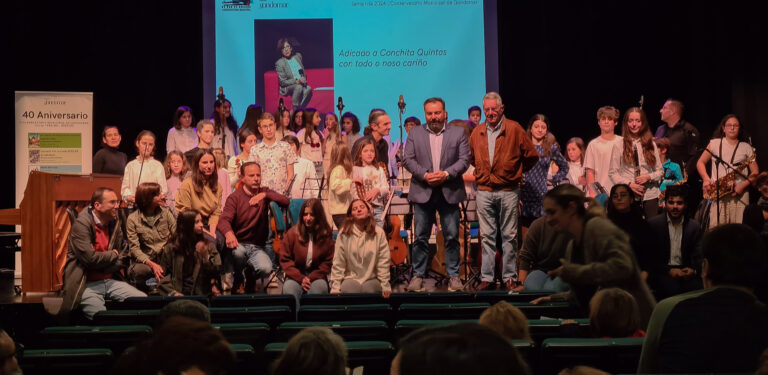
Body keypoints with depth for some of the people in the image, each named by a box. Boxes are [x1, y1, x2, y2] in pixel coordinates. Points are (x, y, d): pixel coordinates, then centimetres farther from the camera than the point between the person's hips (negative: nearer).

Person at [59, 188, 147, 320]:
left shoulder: (114, 223, 11)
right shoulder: (81, 224, -10)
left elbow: (123, 259, 12)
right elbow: (89, 257, -20)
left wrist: (103, 268, -6)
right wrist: (113, 255, -4)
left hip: (110, 280, 7)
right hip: (87, 284, -6)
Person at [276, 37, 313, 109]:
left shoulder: (298, 56, 10)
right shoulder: (279, 63, -6)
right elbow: (282, 82, -9)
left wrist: (304, 79, 5)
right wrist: (297, 81, -19)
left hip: (301, 84, 4)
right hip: (287, 88, -4)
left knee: (308, 89, -32)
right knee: (298, 87, -37)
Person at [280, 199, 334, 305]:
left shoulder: (326, 235, 3)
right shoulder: (292, 233, 3)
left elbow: (328, 262, 3)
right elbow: (285, 259, 3)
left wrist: (311, 278, -12)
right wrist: (300, 278, -10)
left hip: (316, 276, 0)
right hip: (296, 275, 0)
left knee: (320, 286, -35)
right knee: (288, 288, -34)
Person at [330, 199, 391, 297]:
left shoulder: (379, 233, -3)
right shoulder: (344, 233, -4)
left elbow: (383, 263, -1)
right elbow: (338, 263, -4)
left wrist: (385, 286, -3)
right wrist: (335, 288, -7)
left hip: (371, 279, 1)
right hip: (351, 277, -1)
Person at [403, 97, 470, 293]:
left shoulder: (458, 133, 7)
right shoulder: (415, 133, 9)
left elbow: (464, 160, 1)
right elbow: (408, 159, 2)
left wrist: (446, 173, -14)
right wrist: (425, 175, -12)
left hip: (449, 193, 0)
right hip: (423, 192, 0)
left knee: (452, 236, 2)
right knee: (420, 237, 2)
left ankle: (453, 276, 9)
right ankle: (418, 275, 9)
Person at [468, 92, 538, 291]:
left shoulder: (514, 129, -4)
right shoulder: (477, 132, 7)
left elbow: (532, 156, 3)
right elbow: (472, 158, 25)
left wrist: (517, 172, 8)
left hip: (508, 191, -3)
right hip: (484, 191, 3)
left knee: (509, 236, 2)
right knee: (487, 236, 4)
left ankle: (510, 277, 6)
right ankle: (486, 278, 7)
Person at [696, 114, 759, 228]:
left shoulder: (746, 148, 10)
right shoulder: (715, 144, 11)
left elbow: (754, 173, 8)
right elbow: (700, 163, 15)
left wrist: (743, 185, -9)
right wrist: (706, 179, -3)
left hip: (739, 194, 0)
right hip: (716, 193, 0)